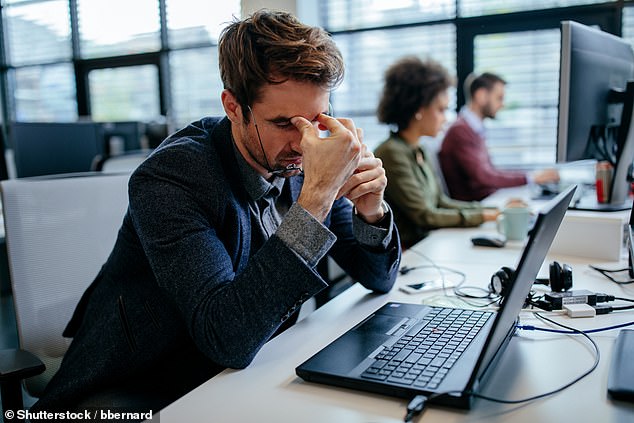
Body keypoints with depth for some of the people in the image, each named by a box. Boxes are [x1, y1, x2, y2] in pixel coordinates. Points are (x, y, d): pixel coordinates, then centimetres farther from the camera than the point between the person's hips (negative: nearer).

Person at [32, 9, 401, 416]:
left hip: (247, 373, 5)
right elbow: (229, 341, -35)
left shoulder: (301, 162, -8)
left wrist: (370, 210, -21)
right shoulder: (168, 176, -24)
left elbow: (378, 279, 0)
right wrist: (317, 196, -37)